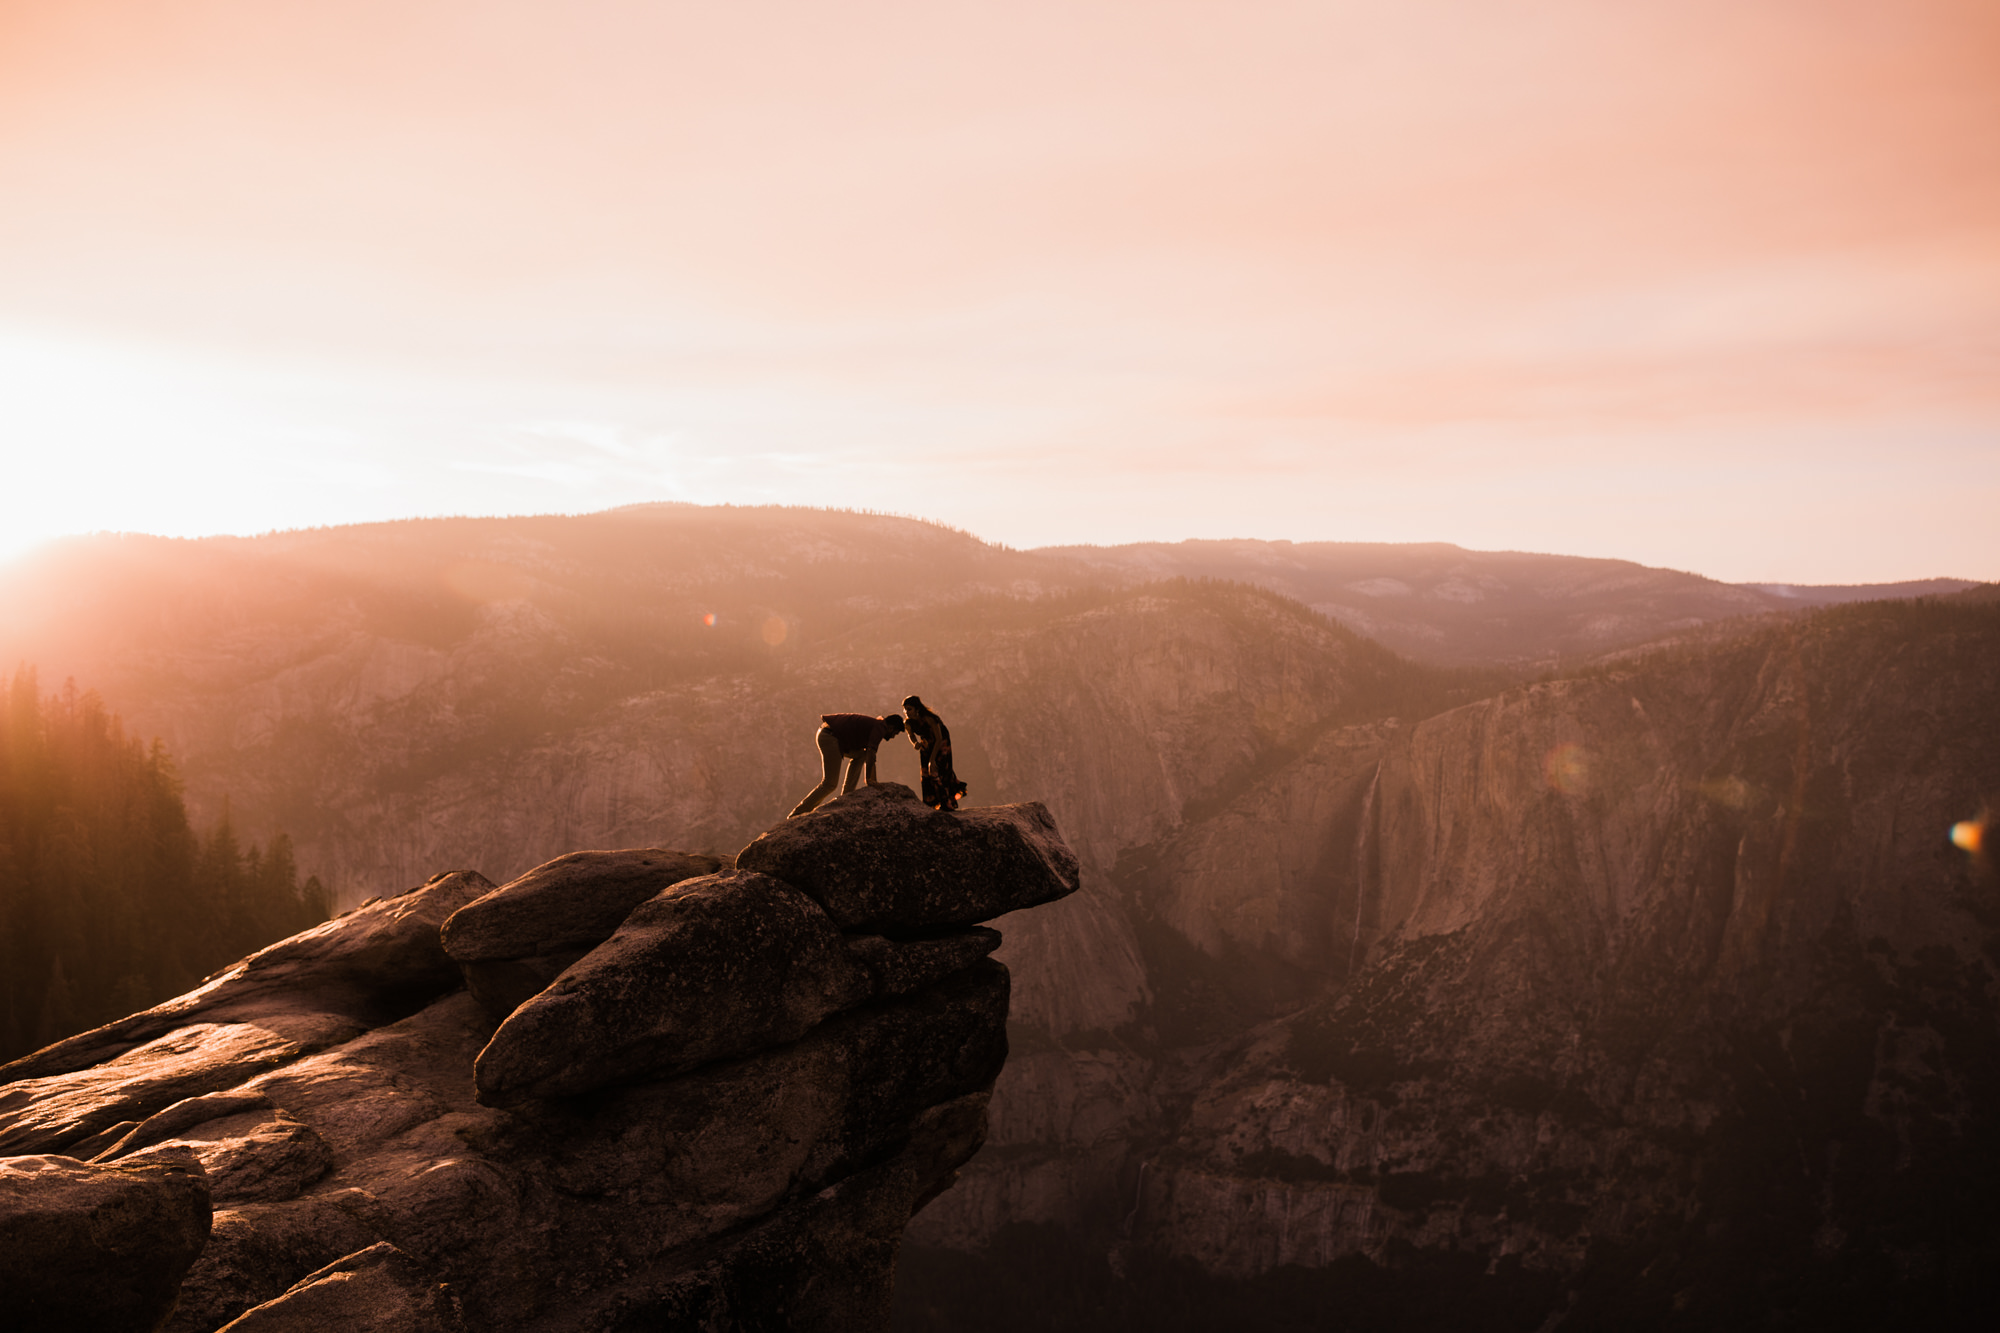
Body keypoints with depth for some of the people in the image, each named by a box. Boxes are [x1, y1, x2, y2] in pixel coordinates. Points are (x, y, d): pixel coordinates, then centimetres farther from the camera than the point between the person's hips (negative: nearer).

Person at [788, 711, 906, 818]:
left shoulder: (871, 726, 27)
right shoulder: (880, 728, -3)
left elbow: (870, 759, 33)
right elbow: (871, 754, -14)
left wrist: (874, 782, 34)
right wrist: (868, 779, -9)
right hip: (829, 737, -10)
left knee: (860, 755, 23)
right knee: (829, 784, -8)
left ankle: (846, 796, 17)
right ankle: (797, 813, -7)